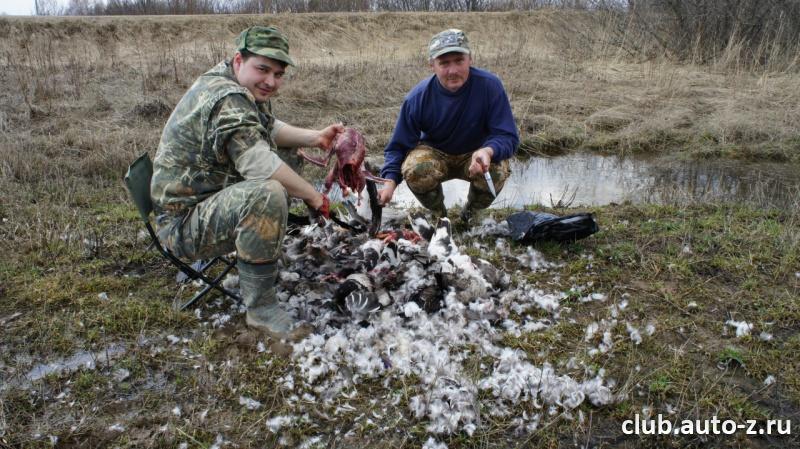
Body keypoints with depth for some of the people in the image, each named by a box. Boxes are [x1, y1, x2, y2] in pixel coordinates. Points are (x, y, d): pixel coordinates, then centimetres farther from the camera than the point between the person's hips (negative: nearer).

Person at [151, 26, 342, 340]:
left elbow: (269, 129, 17)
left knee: (287, 159, 14)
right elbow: (259, 164, -34)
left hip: (210, 195, 11)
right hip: (183, 223, -10)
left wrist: (315, 138, 1)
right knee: (268, 194, -36)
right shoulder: (227, 99, -25)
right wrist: (314, 198, -23)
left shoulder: (245, 90, 7)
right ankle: (260, 307, -23)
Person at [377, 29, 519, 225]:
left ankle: (471, 212, 3)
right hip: (434, 154, 0)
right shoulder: (417, 98, -20)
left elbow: (508, 137, -22)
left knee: (497, 170, -33)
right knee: (414, 170, -33)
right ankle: (438, 213, 3)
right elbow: (398, 146, -9)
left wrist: (488, 151, -46)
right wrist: (390, 181, -26)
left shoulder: (490, 85, -24)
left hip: (476, 154, 0)